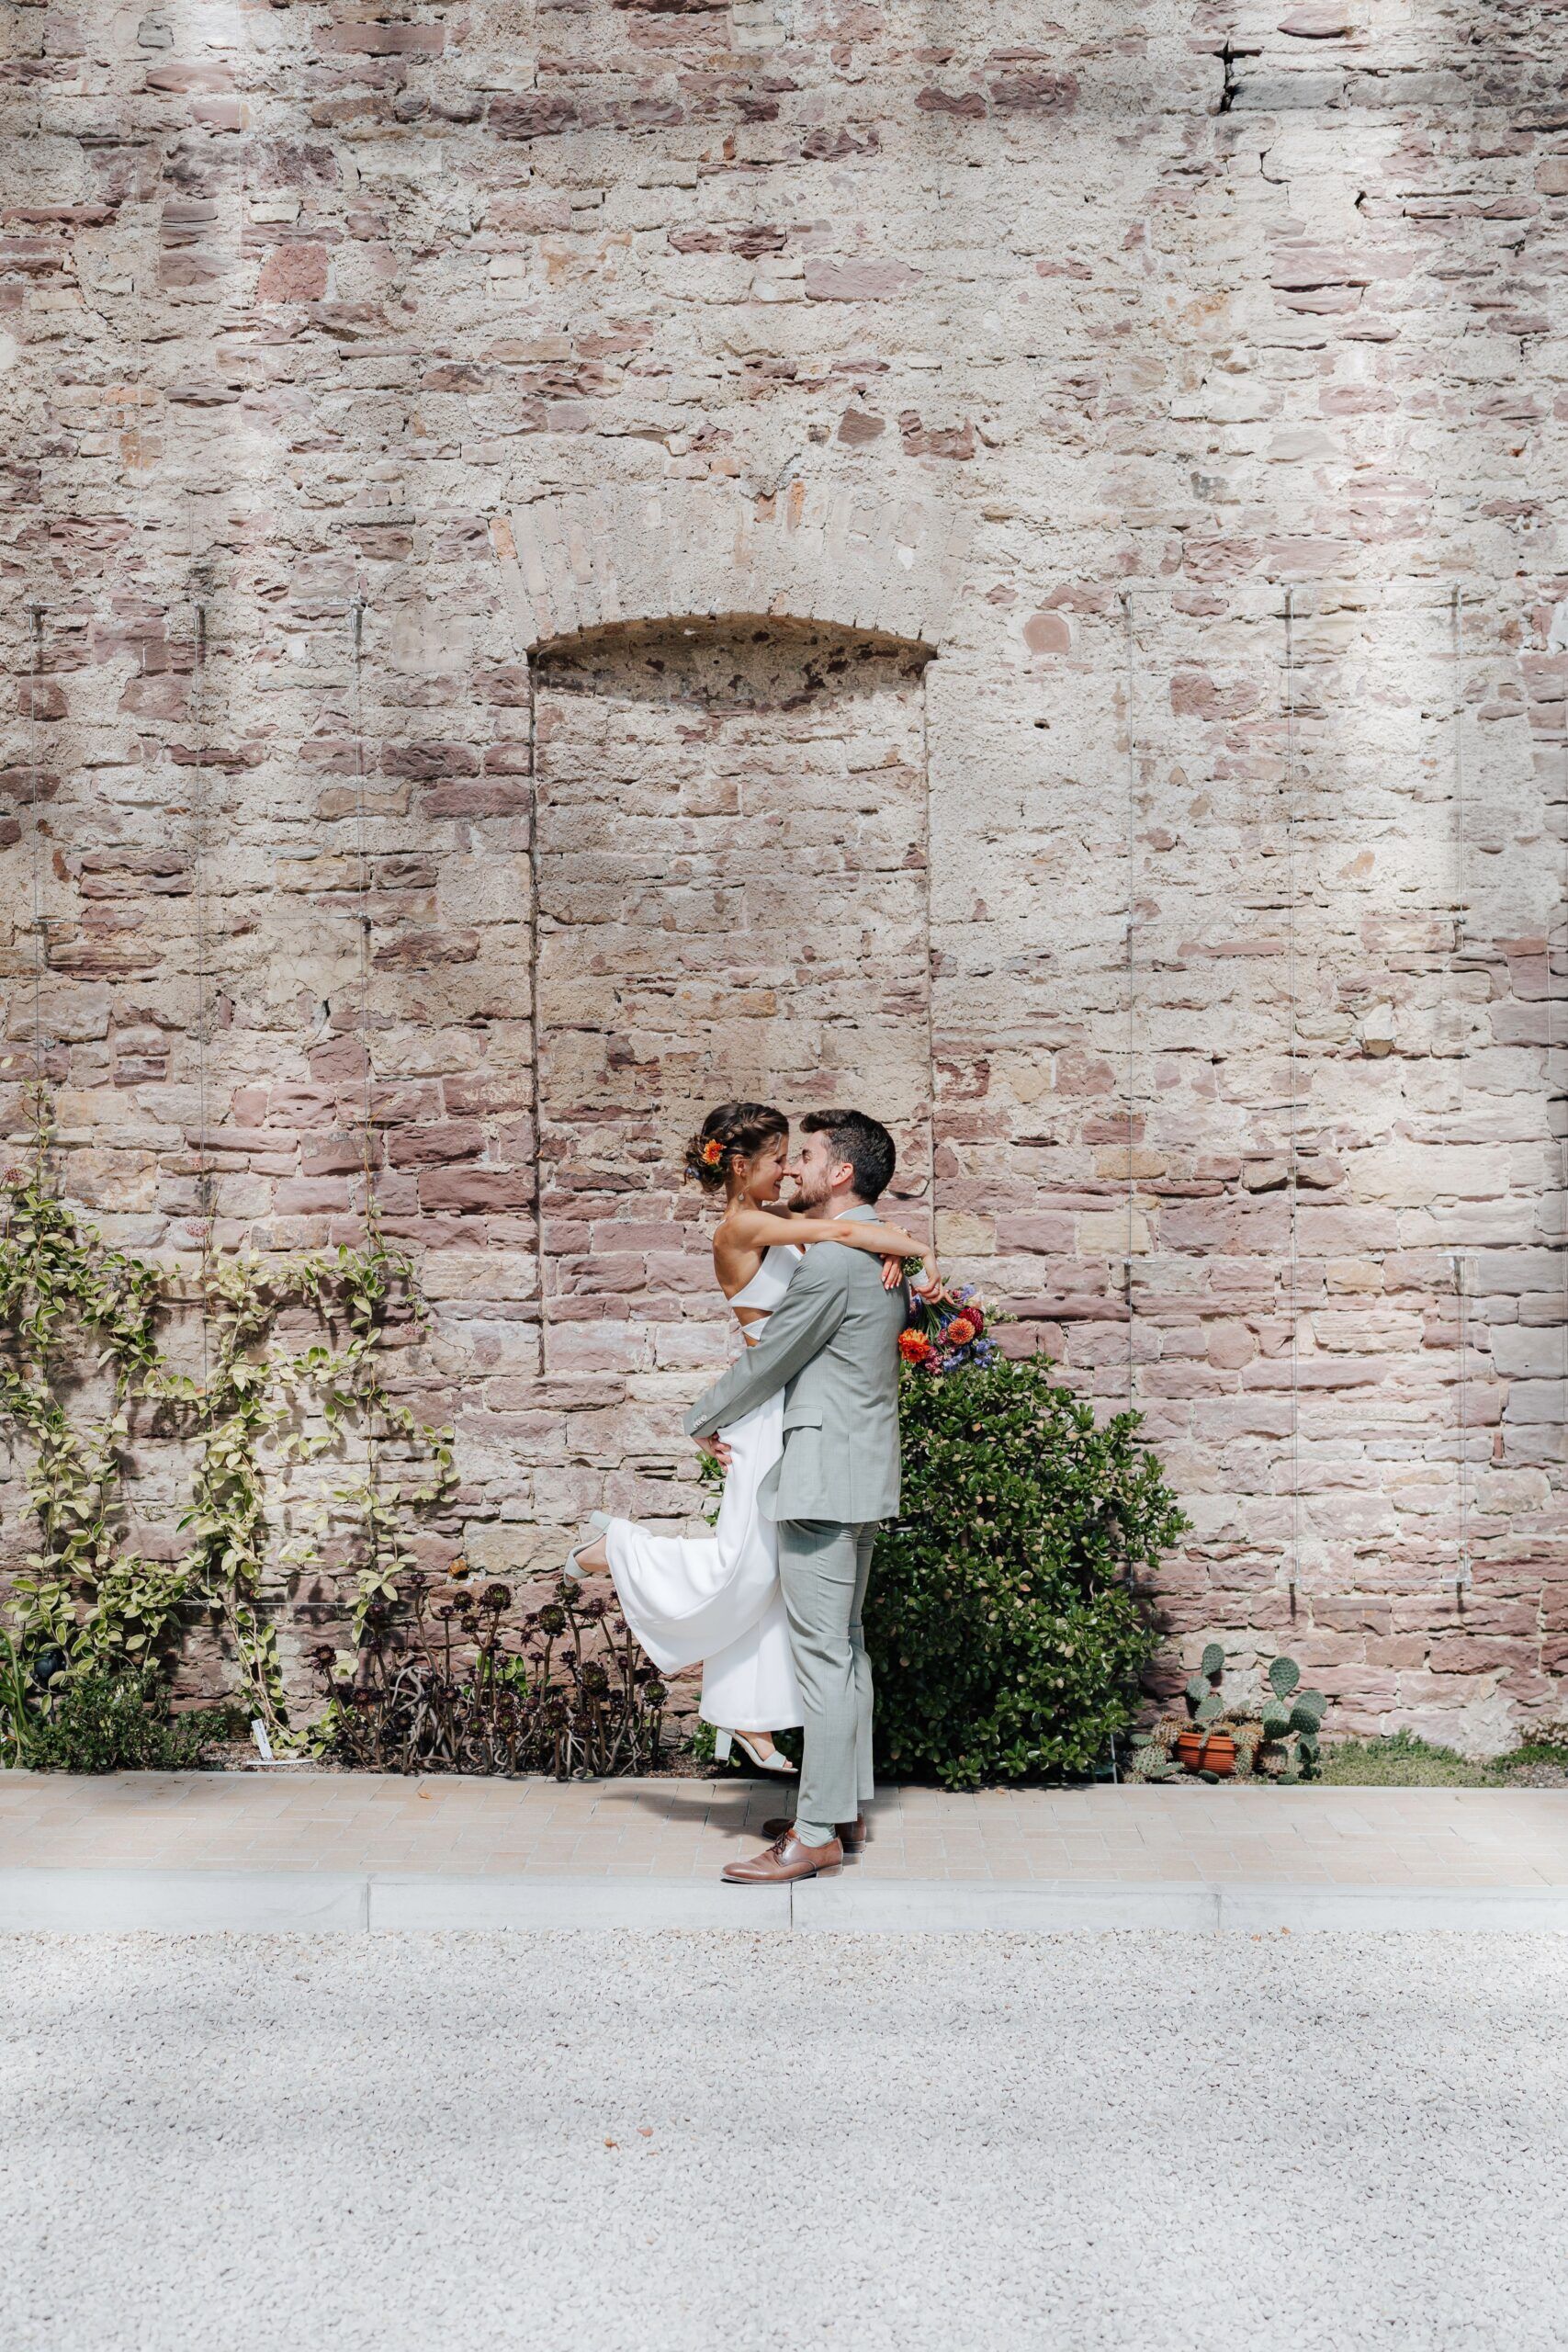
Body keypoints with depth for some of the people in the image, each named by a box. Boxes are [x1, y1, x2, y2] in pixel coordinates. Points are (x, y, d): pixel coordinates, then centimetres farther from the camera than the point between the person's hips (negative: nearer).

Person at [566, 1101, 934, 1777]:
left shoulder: (777, 1222, 10)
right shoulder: (740, 1227, -14)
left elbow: (859, 1222, 12)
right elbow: (838, 1232, -20)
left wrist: (891, 1251, -9)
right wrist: (920, 1251, -11)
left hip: (797, 1409, 9)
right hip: (766, 1409, -8)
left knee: (768, 1568, 12)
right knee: (743, 1563, -1)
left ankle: (749, 1717, 20)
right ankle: (617, 1548, 21)